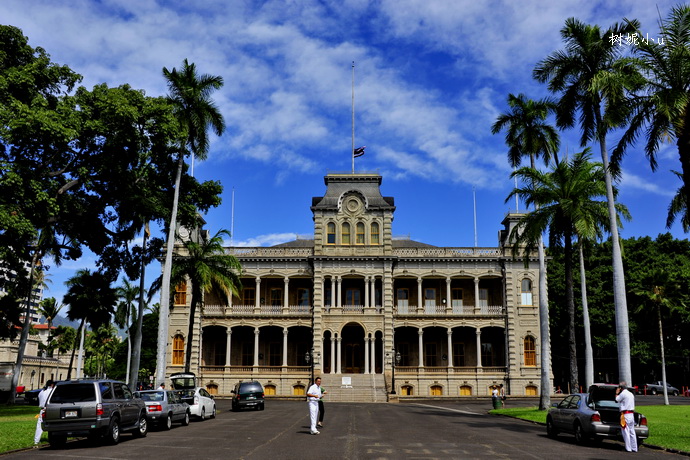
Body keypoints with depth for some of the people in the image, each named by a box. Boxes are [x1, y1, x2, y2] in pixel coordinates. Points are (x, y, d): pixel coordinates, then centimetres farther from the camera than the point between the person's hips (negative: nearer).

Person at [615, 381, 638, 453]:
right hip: (632, 414, 9)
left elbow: (617, 400, 1)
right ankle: (634, 448, 12)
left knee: (626, 432, -6)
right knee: (632, 432, 10)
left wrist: (617, 393, 12)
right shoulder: (631, 394, 17)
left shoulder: (623, 393, -11)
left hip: (625, 414, -9)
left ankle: (628, 448, -7)